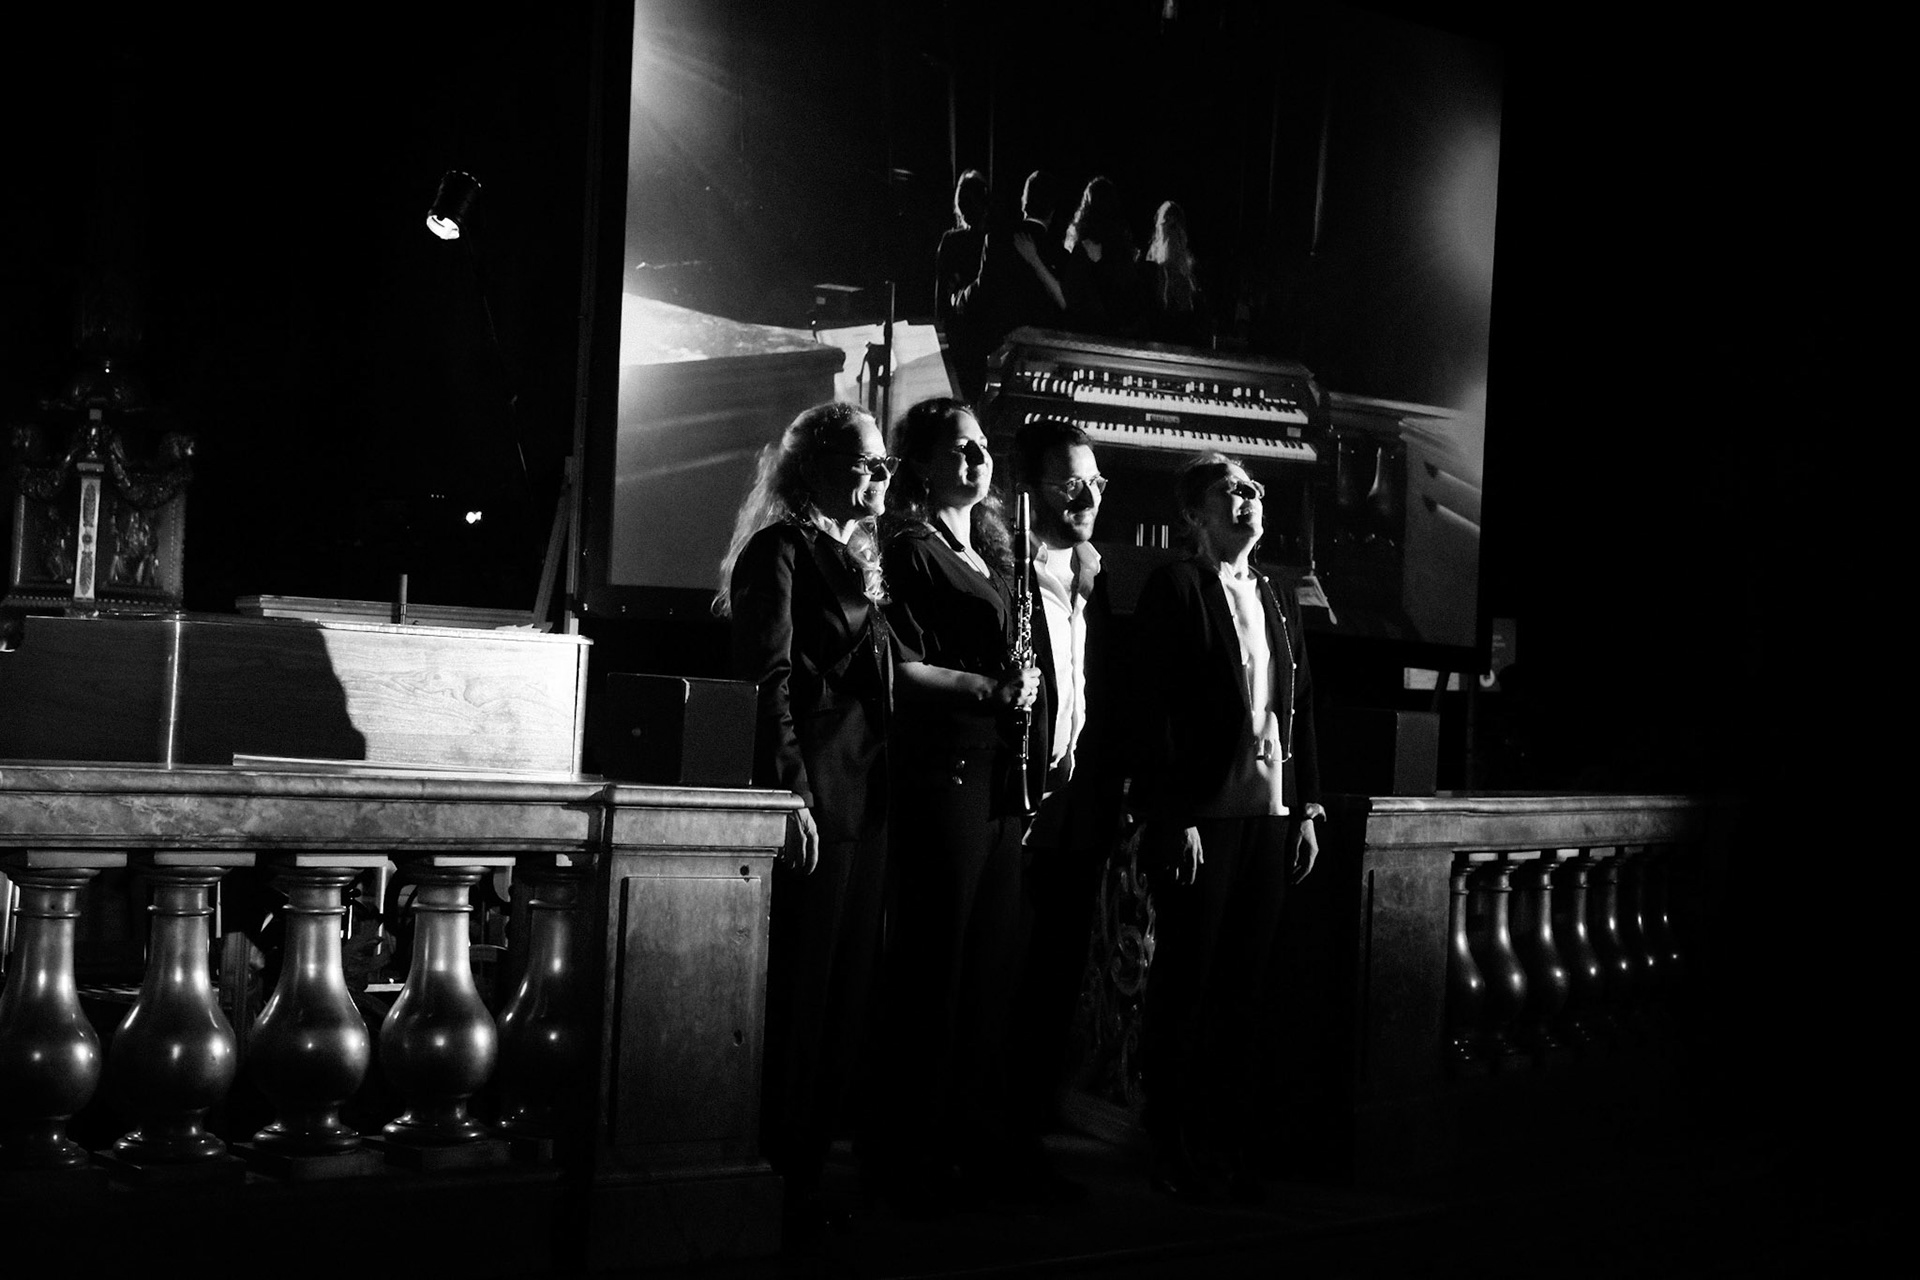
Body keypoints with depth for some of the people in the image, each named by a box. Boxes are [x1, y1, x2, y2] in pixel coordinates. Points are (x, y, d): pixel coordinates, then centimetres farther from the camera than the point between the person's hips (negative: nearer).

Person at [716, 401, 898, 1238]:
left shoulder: (857, 558, 21)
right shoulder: (780, 547, -3)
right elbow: (767, 678, -11)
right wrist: (791, 792, -18)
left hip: (864, 794, 8)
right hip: (811, 791, -8)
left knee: (843, 988, 9)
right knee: (795, 988, -5)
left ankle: (805, 1166, 17)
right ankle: (769, 1175, 4)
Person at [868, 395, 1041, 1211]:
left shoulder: (995, 555, 20)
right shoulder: (909, 549, -3)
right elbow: (899, 667, -12)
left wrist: (1022, 688, 14)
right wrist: (988, 688, -17)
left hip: (1002, 774, 8)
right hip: (941, 769, -8)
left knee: (993, 964, 9)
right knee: (934, 966, -5)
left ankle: (976, 1142, 17)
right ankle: (912, 1154, 3)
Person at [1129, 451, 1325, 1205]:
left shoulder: (1279, 596, 16)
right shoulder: (1175, 587, -4)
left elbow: (1300, 708, 17)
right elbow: (1159, 711, -10)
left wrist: (1307, 807, 11)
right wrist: (1174, 819, -15)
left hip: (1270, 811, 6)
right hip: (1201, 815, -6)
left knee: (1243, 987, 9)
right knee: (1185, 982, 1)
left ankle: (1226, 1143, 17)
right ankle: (1173, 1152, 10)